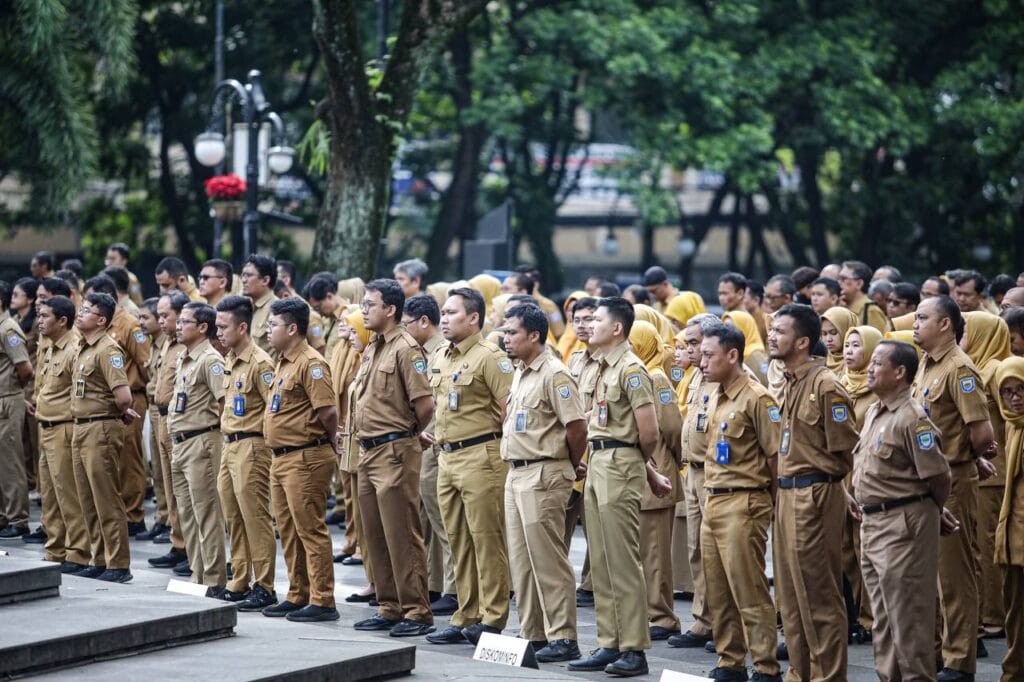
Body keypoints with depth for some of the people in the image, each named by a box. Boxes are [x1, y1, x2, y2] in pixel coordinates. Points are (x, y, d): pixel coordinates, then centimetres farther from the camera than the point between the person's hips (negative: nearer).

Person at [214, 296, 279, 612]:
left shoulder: (259, 363, -14)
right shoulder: (230, 361, 13)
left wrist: (264, 441, -15)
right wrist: (228, 437, 17)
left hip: (251, 447, -9)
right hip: (229, 445, 9)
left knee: (256, 518, -6)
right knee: (234, 519, 12)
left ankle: (264, 588, -2)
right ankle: (239, 583, 19)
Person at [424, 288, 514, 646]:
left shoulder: (490, 357, -11)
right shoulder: (440, 358, 15)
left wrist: (503, 450, -14)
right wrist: (435, 432, 16)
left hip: (480, 456, -9)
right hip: (447, 456, 9)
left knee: (487, 540, -5)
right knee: (458, 542, 11)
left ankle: (492, 619, -1)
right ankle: (466, 618, 16)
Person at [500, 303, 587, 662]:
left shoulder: (554, 374, -14)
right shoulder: (520, 373, 15)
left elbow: (577, 427, -18)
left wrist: (572, 466, -3)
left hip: (543, 475, -10)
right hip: (516, 472, 10)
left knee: (548, 560, -7)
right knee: (521, 560, 11)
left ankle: (562, 638, -3)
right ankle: (532, 634, 18)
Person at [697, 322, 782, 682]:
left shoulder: (756, 399, -12)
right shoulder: (718, 399, 15)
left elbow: (777, 454, -13)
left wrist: (769, 499, -5)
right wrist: (712, 496, 18)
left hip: (742, 504, -9)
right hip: (713, 503, 9)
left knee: (750, 594, -7)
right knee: (718, 594, 11)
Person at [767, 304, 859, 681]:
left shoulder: (825, 385, -14)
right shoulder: (790, 383, 13)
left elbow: (844, 451, -13)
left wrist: (818, 479, -2)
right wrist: (787, 483, 12)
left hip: (815, 497, -9)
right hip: (787, 495, 9)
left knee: (820, 597, -3)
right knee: (790, 597, 14)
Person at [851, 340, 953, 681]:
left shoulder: (911, 418, -18)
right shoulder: (874, 412, 11)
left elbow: (938, 476, -16)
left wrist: (931, 512, -1)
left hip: (903, 525, -9)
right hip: (872, 522, 9)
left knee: (907, 615, -3)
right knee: (883, 616, 16)